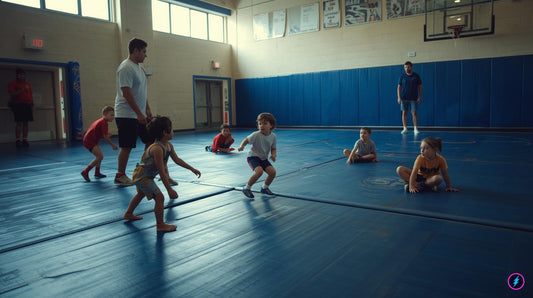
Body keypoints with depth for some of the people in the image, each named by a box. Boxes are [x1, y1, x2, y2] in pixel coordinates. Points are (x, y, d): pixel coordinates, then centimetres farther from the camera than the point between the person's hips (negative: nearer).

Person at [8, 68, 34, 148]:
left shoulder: (28, 84, 20)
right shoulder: (12, 83, 4)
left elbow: (31, 95, 20)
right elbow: (12, 95, -7)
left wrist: (32, 105, 13)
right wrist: (22, 90, -13)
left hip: (27, 105, 5)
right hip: (18, 104, -5)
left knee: (26, 123, 3)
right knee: (19, 123, -12)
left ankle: (25, 140, 6)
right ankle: (18, 140, -12)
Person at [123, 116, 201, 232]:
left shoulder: (169, 145, -5)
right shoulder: (157, 149, -33)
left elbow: (177, 160, 7)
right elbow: (161, 172, -32)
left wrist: (192, 169, 7)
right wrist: (169, 190, -29)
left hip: (141, 175, 11)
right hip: (142, 176, -11)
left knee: (141, 194, 31)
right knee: (159, 197, -15)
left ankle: (129, 214, 54)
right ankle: (160, 225, -4)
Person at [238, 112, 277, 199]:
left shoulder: (273, 136, -5)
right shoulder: (256, 135, -19)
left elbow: (273, 149, 5)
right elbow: (246, 140, -10)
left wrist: (273, 155, -16)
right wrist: (242, 146, -31)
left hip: (264, 158, 5)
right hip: (253, 156, -5)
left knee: (273, 172, -10)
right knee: (259, 171, -29)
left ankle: (265, 188, 19)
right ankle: (246, 188, -8)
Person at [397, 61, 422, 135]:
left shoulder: (416, 76, 4)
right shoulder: (402, 76, 4)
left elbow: (420, 87, 5)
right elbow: (399, 87, 4)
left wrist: (420, 97, -3)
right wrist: (399, 97, -5)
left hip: (413, 98, -1)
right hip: (404, 98, 1)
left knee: (414, 113, -5)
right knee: (404, 113, 1)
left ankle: (416, 129, -2)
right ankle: (405, 128, 8)